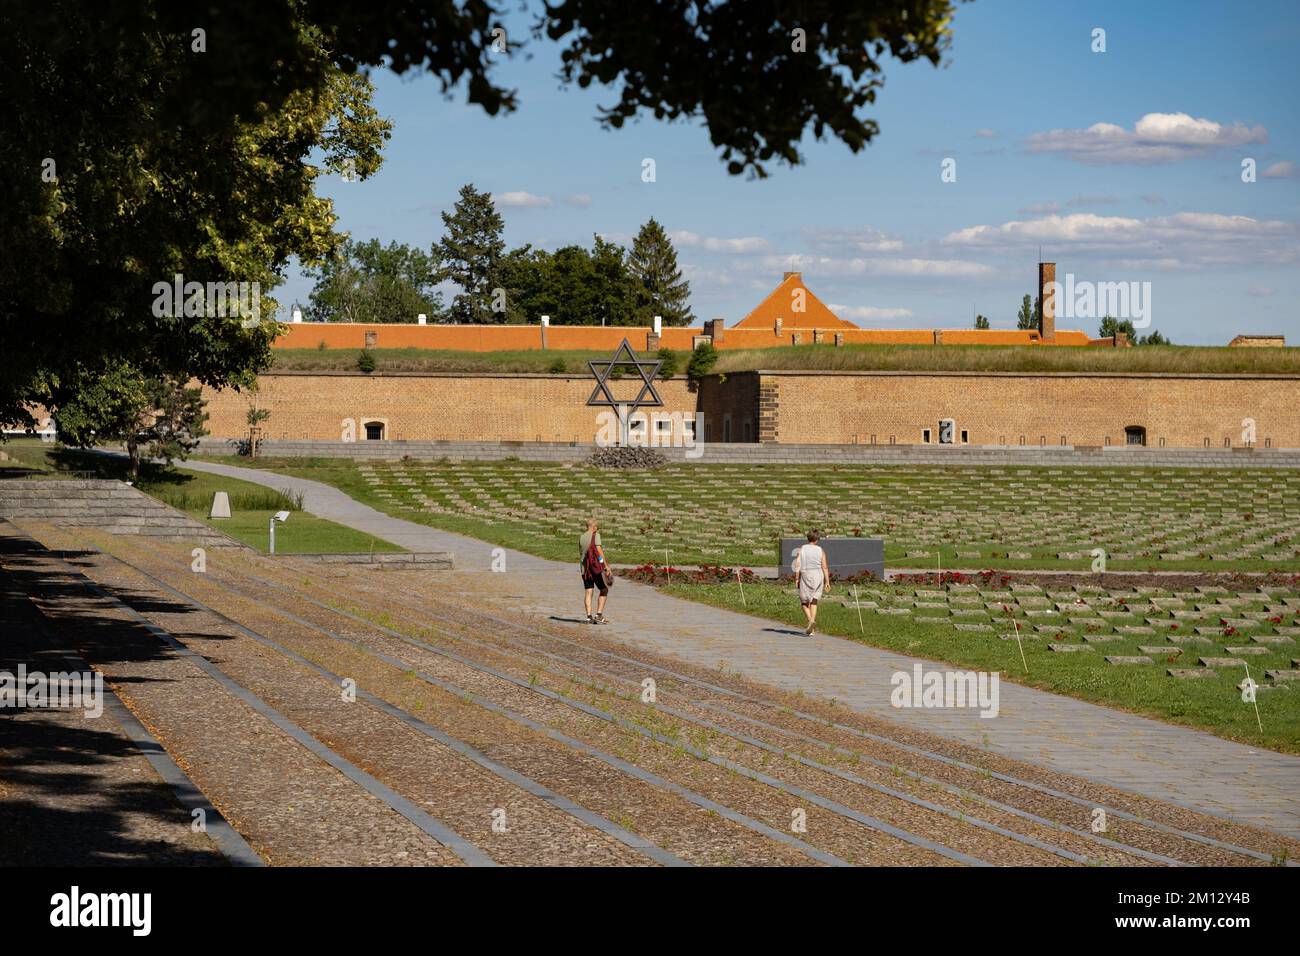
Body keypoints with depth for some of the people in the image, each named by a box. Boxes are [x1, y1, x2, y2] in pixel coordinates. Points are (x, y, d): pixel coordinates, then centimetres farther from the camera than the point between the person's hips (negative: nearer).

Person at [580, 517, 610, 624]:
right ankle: (599, 615, -4)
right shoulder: (596, 535, -5)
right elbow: (599, 550, -12)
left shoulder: (582, 538, 12)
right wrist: (606, 565, -11)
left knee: (588, 592, 3)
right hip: (596, 566, -5)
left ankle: (589, 616, -5)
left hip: (584, 567, 5)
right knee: (604, 590, 5)